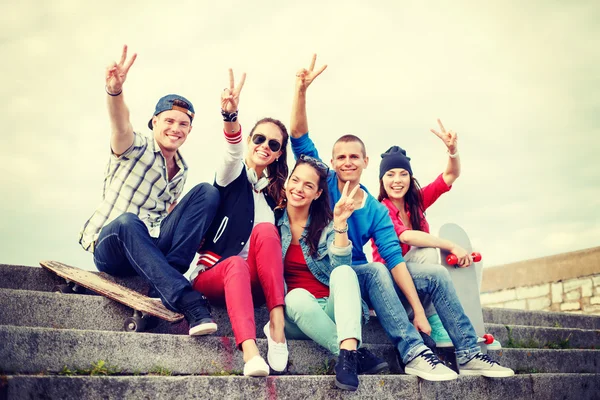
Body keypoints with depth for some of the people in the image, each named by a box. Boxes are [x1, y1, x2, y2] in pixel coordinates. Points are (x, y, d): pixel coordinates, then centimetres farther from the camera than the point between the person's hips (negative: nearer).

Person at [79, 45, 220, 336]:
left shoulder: (181, 171, 13)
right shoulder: (136, 148, -4)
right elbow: (121, 126, -28)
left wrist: (192, 231, -2)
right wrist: (114, 91, -49)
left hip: (153, 248, 5)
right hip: (112, 248, -5)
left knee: (207, 192, -13)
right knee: (127, 222, -41)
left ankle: (164, 285, -26)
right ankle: (188, 301, -47)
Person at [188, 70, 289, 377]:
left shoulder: (273, 191, 16)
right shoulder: (234, 175, 4)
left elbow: (274, 247, 17)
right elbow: (232, 153, -22)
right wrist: (230, 116, -42)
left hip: (255, 281, 3)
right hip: (212, 272, -2)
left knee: (265, 229, -27)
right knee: (236, 265, -37)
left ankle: (277, 323, -35)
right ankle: (249, 351, -56)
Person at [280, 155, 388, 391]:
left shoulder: (326, 224, 3)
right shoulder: (274, 222, 3)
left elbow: (341, 265, -13)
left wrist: (340, 222, -22)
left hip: (332, 310, 1)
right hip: (295, 313, 0)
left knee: (343, 272, -30)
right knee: (297, 295, -35)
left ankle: (348, 352, -49)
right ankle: (357, 355, -36)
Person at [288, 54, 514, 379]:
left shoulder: (377, 211, 5)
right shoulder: (325, 186, -2)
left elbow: (394, 258, -5)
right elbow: (299, 138, -13)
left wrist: (418, 310, -15)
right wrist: (301, 90, -26)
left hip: (364, 278, 5)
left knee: (436, 277, -5)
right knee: (375, 270, -35)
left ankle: (469, 354, -5)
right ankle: (413, 353, -37)